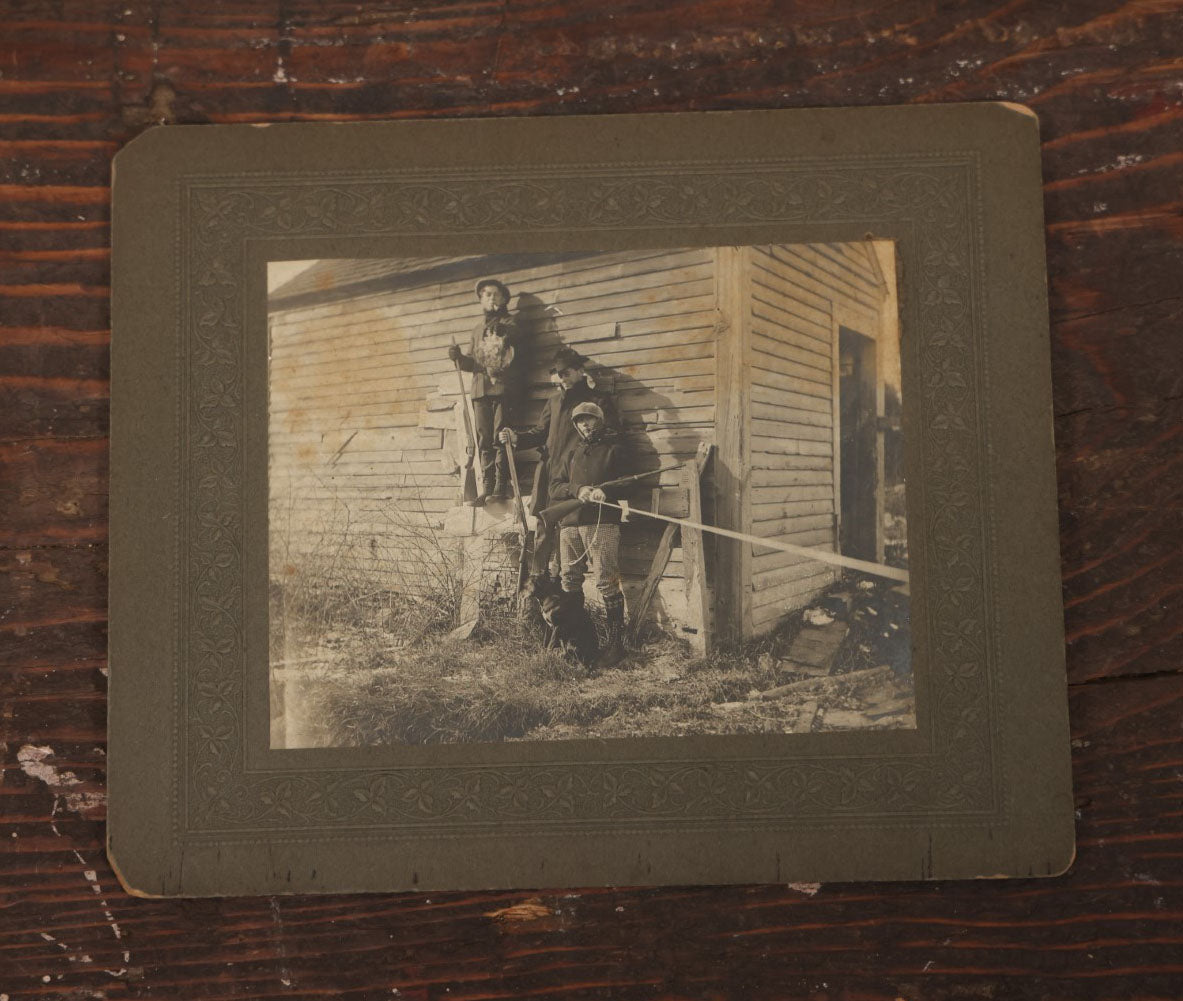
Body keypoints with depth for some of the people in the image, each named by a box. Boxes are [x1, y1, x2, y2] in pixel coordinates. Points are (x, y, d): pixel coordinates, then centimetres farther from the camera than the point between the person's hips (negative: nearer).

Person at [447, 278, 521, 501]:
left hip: (503, 387, -5)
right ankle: (487, 487, 0)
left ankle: (501, 487, -13)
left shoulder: (509, 324, 9)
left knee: (500, 438, -11)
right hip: (480, 389, 5)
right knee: (484, 440, 0)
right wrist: (459, 358, 6)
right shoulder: (478, 331, 26)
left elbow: (515, 355, -7)